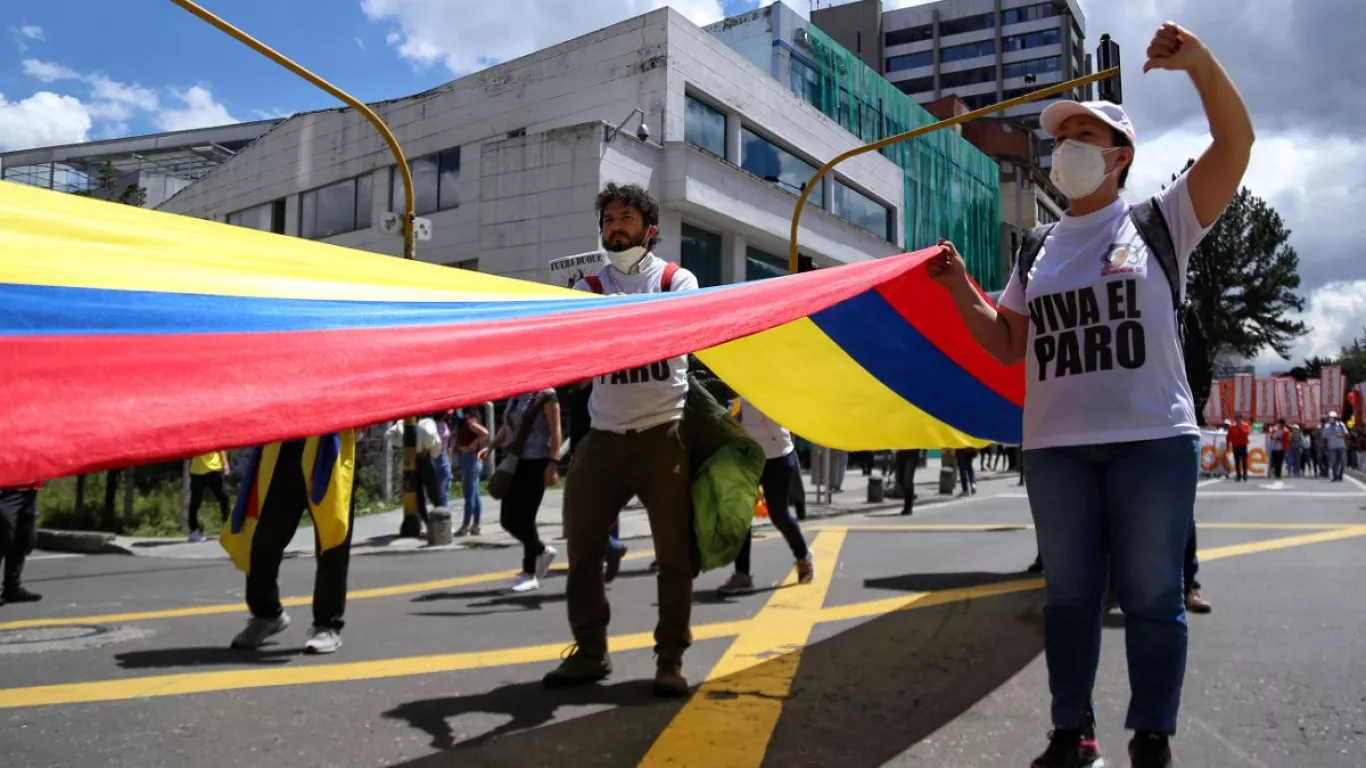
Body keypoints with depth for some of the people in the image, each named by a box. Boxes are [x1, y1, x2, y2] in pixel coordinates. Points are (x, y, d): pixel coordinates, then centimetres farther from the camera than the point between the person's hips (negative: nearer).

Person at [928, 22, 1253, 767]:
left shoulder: (1158, 221, 5)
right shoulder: (1036, 254, 14)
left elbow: (1236, 143, -7)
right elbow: (1007, 347, 13)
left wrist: (1199, 61, -20)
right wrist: (960, 287, 0)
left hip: (1153, 439, -3)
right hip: (1055, 448, 4)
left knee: (1152, 594, 4)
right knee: (1068, 593, 9)